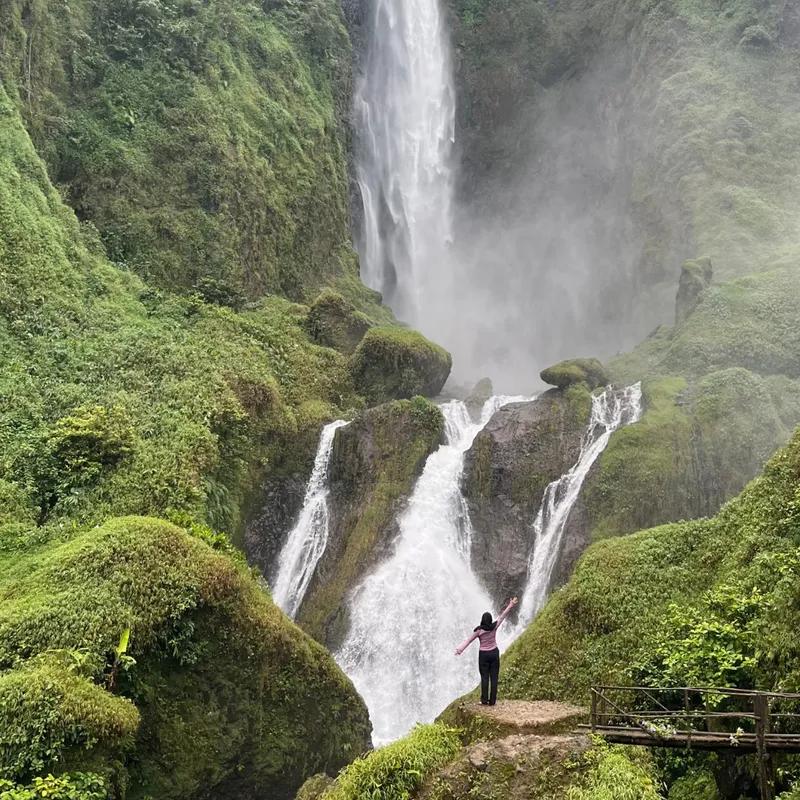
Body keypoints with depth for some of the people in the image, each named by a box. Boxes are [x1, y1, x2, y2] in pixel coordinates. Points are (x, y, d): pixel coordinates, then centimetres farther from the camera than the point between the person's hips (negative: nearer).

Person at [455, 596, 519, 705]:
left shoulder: (479, 630, -14)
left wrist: (461, 649, -6)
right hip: (494, 653, 2)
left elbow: (469, 640, -11)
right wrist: (510, 605, 10)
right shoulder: (494, 627, -9)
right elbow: (502, 616, 1)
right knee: (494, 677, 5)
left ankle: (484, 700, 3)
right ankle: (492, 700, 5)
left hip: (483, 654, -2)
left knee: (484, 677, 4)